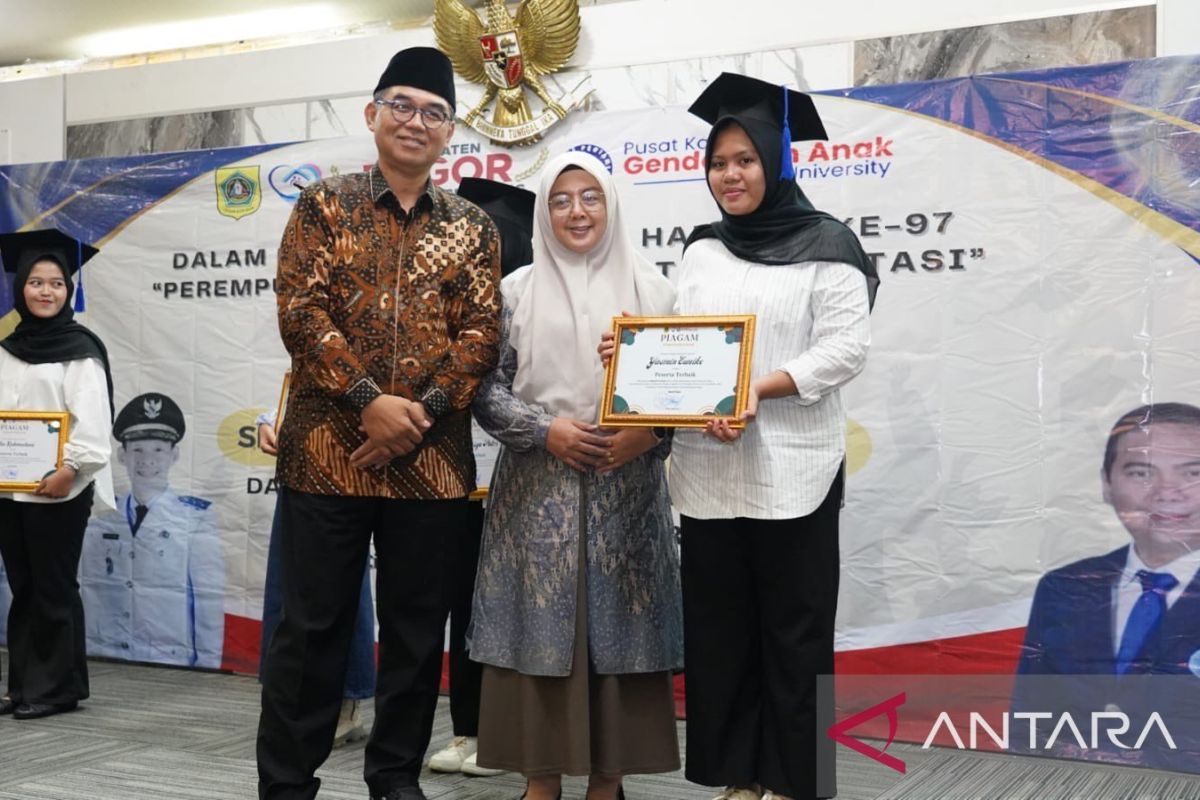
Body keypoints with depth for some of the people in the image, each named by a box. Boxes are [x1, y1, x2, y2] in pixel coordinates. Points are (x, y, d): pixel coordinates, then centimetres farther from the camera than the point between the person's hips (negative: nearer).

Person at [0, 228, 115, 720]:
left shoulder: (80, 350, -6)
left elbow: (92, 419, -14)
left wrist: (68, 471, -22)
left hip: (59, 490, -6)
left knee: (53, 589, 0)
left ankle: (57, 688, 10)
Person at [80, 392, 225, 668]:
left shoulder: (198, 518, -5)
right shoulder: (100, 516, 7)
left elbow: (210, 599, -4)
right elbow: (87, 592, 12)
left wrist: (208, 667, -5)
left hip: (171, 664, -2)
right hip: (103, 662, 3)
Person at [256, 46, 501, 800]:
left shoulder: (472, 226, 10)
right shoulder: (325, 204, 5)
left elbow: (482, 332, 3)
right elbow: (300, 310, -5)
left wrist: (423, 411, -11)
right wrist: (369, 401, -14)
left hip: (433, 461, 2)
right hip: (327, 449, -2)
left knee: (418, 627, 8)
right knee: (313, 622, 3)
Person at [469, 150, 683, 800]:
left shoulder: (649, 287, 6)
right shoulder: (517, 291, 6)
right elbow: (486, 389, 2)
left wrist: (649, 433, -11)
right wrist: (544, 428, -12)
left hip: (625, 486, 0)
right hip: (538, 487, 0)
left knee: (615, 627, 3)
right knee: (540, 626, 1)